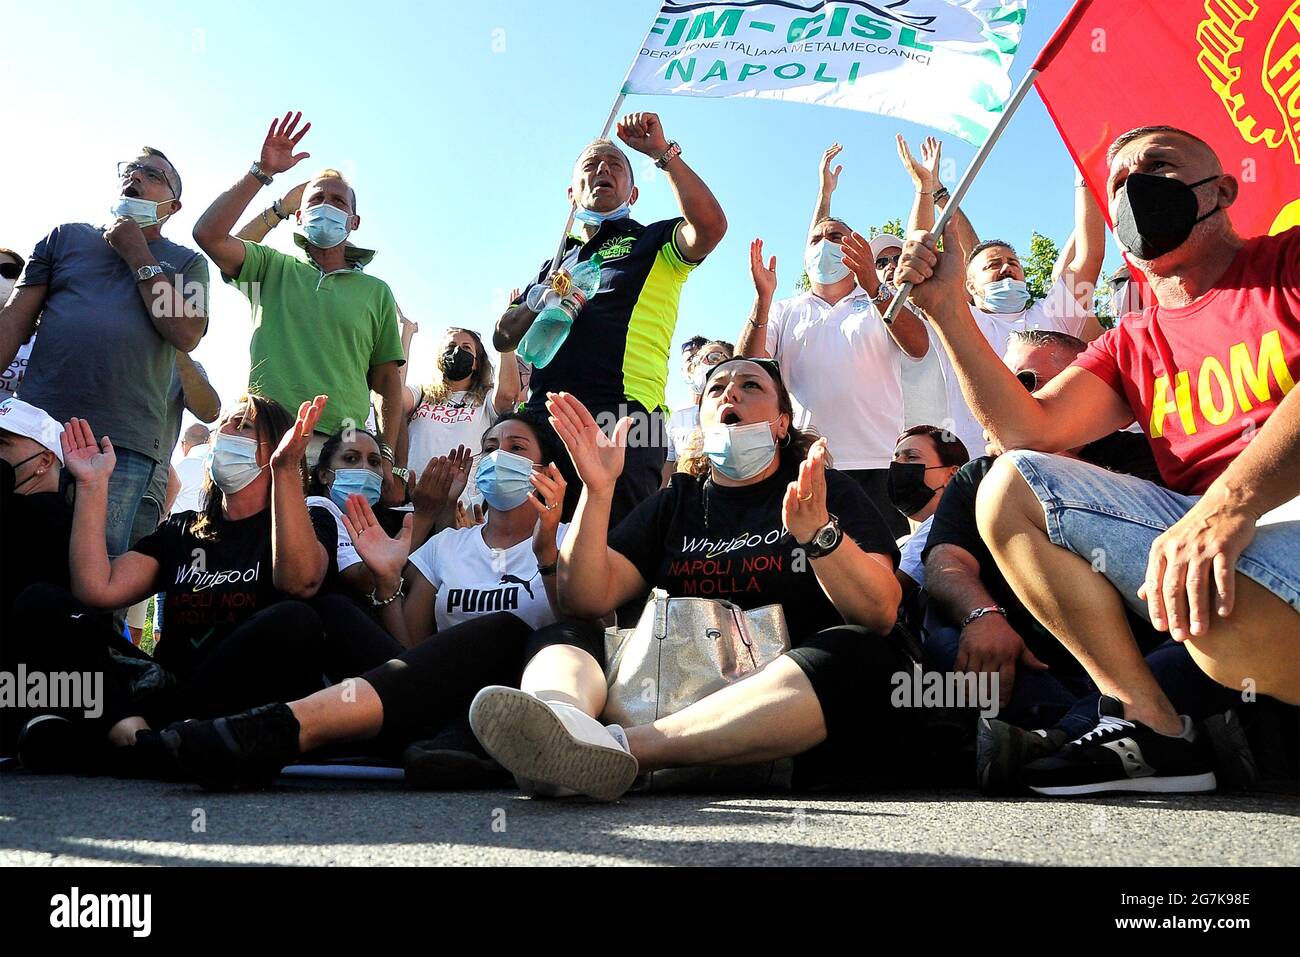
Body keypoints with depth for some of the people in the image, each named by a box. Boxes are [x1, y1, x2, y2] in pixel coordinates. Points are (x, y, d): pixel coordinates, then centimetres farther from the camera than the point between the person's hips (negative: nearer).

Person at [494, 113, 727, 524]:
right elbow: (502, 338, 24)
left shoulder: (653, 243, 13)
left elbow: (711, 226, -10)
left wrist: (663, 152, -8)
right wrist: (537, 302, 4)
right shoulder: (555, 262, 29)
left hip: (622, 416, -5)